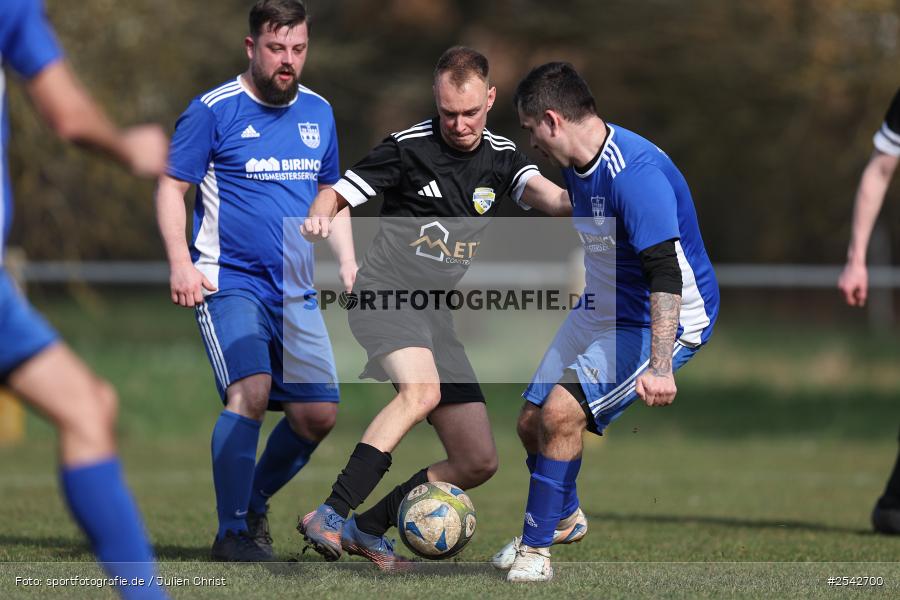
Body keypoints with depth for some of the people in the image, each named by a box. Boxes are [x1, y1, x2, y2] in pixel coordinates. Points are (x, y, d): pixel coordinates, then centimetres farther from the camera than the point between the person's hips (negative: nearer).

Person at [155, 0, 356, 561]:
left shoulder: (319, 113, 11)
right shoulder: (213, 110, -6)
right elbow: (172, 187, -3)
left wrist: (347, 261, 12)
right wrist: (181, 262, -15)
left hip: (296, 292, 6)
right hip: (229, 280, -6)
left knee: (318, 414, 0)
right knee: (251, 391, -24)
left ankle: (254, 503, 25)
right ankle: (231, 532, -16)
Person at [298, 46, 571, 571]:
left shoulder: (501, 158, 6)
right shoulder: (408, 147, -5)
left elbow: (550, 197, -12)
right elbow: (336, 194, -2)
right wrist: (319, 217, -26)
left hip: (438, 317, 6)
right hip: (386, 293, -6)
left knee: (479, 462, 1)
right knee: (422, 389, -36)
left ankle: (368, 528, 14)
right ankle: (330, 516, -39)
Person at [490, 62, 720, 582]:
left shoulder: (636, 173, -30)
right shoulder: (577, 164, 1)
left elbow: (665, 273, -36)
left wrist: (659, 366, -41)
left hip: (664, 322, -9)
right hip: (602, 310, 9)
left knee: (562, 411, -22)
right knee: (533, 421, 9)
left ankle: (536, 548, -6)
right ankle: (564, 518, 39)